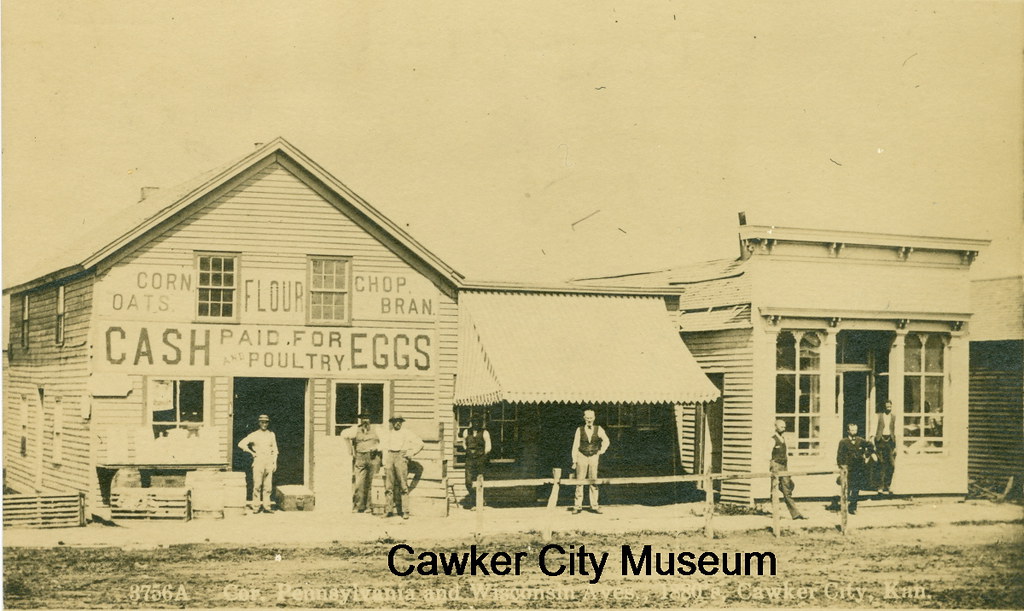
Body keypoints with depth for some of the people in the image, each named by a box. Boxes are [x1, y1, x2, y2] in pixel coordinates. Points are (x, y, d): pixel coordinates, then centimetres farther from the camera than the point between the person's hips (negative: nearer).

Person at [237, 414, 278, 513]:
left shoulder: (271, 434, 13)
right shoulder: (254, 435, 3)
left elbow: (274, 449, 16)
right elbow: (241, 444, 0)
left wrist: (275, 462, 9)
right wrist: (252, 452, -2)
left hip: (269, 462, 3)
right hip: (258, 461, -3)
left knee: (268, 486, 0)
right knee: (257, 485, -8)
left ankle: (266, 506, 3)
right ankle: (257, 506, -5)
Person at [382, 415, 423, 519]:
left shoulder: (406, 433, 14)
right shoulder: (388, 434, 21)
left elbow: (420, 443, 13)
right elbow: (385, 449, 19)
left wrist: (411, 453, 2)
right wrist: (385, 463, 8)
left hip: (401, 457, -3)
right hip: (390, 457, 3)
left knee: (403, 486, -11)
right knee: (389, 486, -4)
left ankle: (405, 511, -13)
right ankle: (390, 510, -2)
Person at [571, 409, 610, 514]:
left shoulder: (598, 430, 3)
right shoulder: (579, 430, 2)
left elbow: (606, 441, 4)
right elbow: (575, 446, 2)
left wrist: (602, 450, -11)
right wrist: (574, 461, -1)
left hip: (594, 457, 0)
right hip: (582, 457, 0)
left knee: (593, 482, 1)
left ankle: (594, 506, 6)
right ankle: (577, 506, 2)